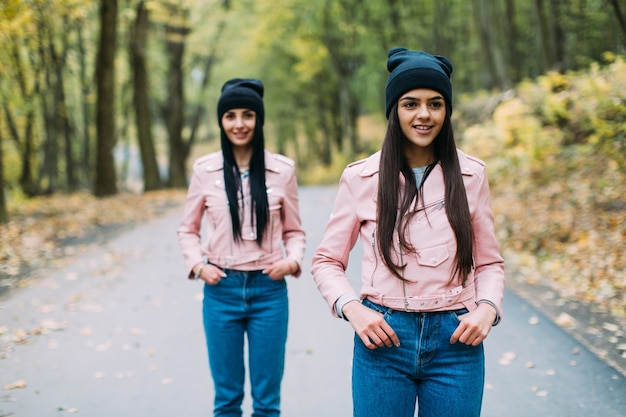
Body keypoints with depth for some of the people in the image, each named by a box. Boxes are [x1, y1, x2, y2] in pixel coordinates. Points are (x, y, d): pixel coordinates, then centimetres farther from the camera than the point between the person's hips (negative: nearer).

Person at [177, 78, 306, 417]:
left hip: (268, 290, 0)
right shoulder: (204, 169, 0)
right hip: (221, 290, 1)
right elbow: (188, 229, 9)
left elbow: (294, 230, 8)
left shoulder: (282, 169, -2)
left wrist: (292, 261, -10)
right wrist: (198, 264, -7)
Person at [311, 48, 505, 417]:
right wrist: (351, 307, -10)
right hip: (383, 336, -1)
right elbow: (327, 261, 6)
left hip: (455, 338, 1)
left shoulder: (471, 175, 3)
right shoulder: (360, 178, -1)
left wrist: (487, 307, -8)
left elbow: (490, 262, 10)